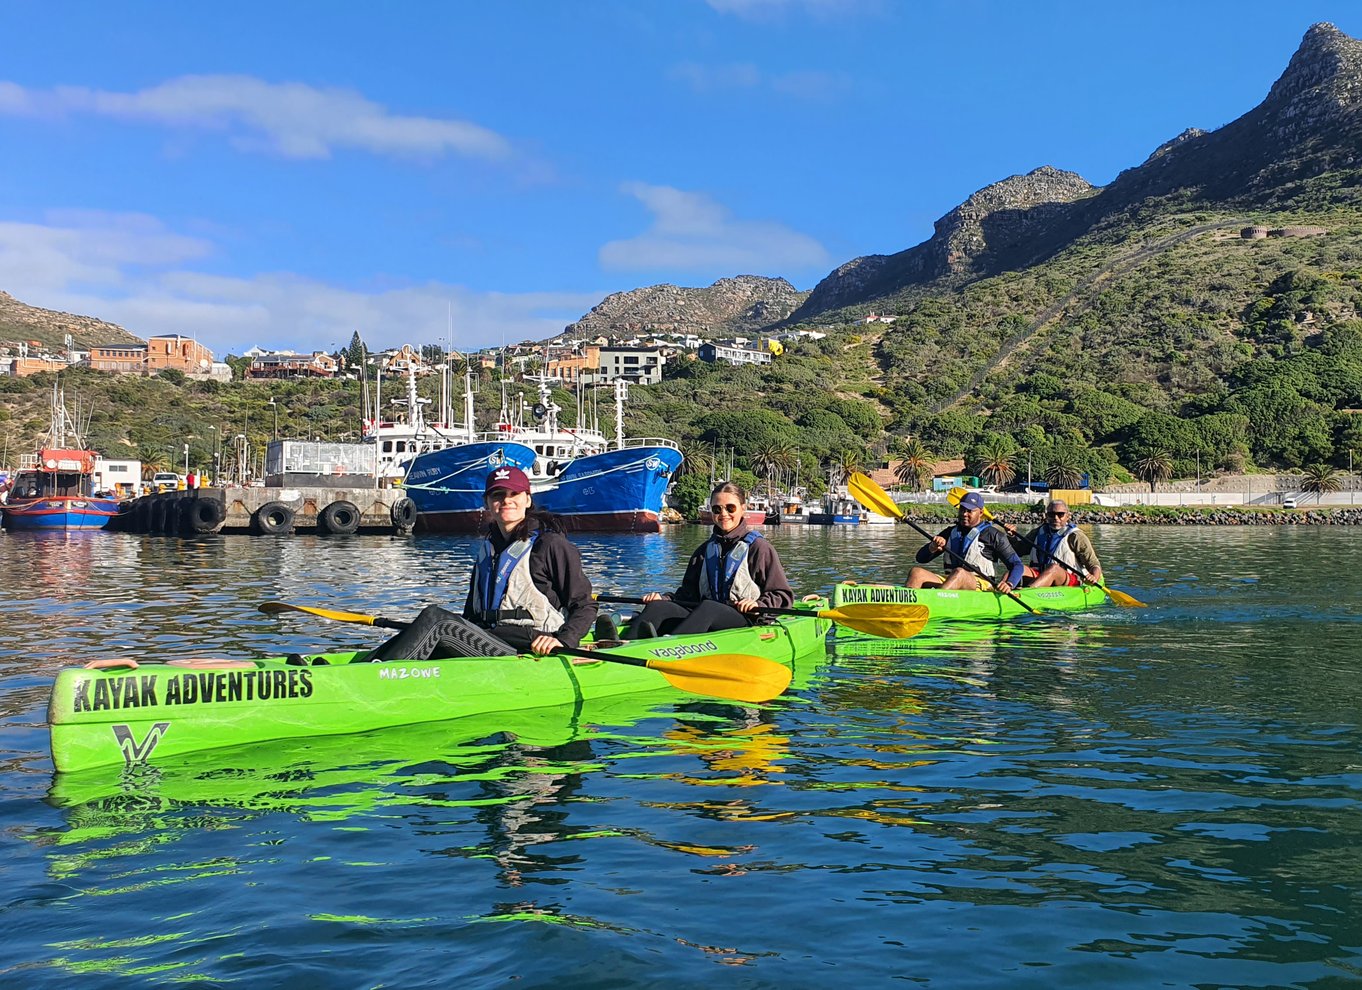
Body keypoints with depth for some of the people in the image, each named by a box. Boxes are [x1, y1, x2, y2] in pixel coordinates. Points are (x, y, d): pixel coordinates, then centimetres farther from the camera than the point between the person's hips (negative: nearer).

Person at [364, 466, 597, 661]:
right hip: (487, 641, 7)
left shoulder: (551, 544, -3)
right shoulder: (487, 548, 20)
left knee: (434, 618, -24)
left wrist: (562, 641, -20)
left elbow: (586, 607, -4)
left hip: (527, 652, -7)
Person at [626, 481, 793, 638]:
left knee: (708, 607, -38)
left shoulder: (758, 547, 5)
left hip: (746, 622, -5)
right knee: (657, 606, -22)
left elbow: (783, 596, 0)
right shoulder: (705, 550, 23)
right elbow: (689, 593, 21)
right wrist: (663, 597, 2)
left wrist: (758, 604, -19)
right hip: (703, 621, 5)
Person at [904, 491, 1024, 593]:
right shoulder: (950, 533, 20)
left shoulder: (993, 535, 6)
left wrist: (1009, 584, -19)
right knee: (916, 573, -22)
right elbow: (921, 558, 16)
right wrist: (932, 548, -8)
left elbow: (1017, 565, 2)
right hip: (949, 583, 4)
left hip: (981, 585, -4)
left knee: (959, 573, -39)